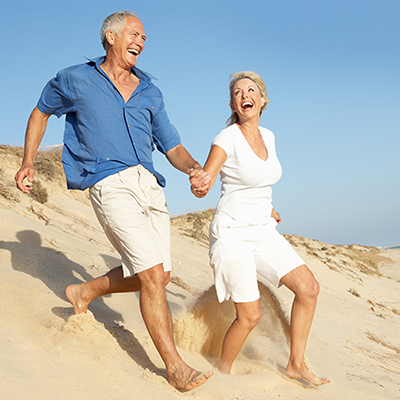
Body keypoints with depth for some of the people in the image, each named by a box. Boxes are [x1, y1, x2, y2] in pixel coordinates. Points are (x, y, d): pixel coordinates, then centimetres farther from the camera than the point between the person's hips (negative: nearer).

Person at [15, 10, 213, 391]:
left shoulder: (150, 94, 18)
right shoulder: (75, 80, 7)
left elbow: (173, 148, 15)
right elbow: (41, 112, 23)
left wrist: (194, 168, -7)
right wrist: (28, 161, 15)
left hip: (150, 184, 6)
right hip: (110, 185, -6)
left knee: (152, 275, 9)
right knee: (153, 274, -15)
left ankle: (84, 292, 33)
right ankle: (174, 366, -6)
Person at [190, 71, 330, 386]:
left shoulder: (268, 137, 7)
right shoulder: (227, 139, -14)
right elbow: (201, 185, -20)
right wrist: (200, 186, -44)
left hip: (263, 231, 7)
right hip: (232, 233, -7)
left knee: (308, 288, -1)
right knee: (250, 316, -10)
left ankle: (296, 364, 14)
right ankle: (223, 372, 16)